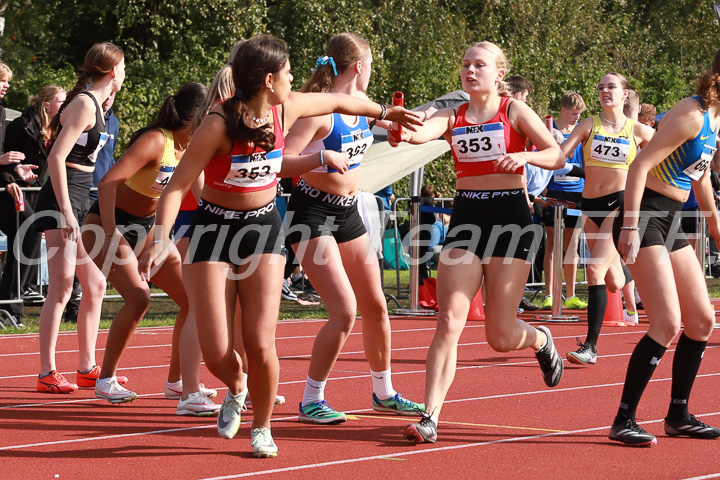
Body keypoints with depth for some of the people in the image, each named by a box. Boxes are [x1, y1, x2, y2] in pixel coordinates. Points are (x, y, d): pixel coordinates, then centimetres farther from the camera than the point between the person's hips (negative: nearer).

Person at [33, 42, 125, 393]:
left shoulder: (94, 104, 16)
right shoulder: (84, 104, -13)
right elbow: (56, 157, -19)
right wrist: (66, 213, -23)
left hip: (80, 201, 10)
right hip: (62, 198, -10)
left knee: (95, 286, 12)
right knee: (61, 289, -10)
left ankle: (87, 368, 19)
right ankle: (47, 374, -8)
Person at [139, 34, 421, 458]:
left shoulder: (286, 110, -5)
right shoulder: (219, 125, -21)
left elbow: (338, 102, 16)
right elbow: (178, 186, -20)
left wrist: (384, 112, 29)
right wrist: (161, 241, -32)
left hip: (264, 227, 3)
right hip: (214, 230, -3)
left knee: (260, 344, -9)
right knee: (216, 353, -7)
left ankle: (262, 428, 16)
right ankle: (236, 389, 30)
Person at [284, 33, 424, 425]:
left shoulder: (362, 105, 4)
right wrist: (320, 164, -38)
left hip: (348, 212, 8)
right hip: (312, 215, -8)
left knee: (375, 306, 13)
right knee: (344, 311, -15)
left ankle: (383, 393, 30)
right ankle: (311, 401, -1)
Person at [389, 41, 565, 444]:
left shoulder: (514, 111, 1)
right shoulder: (453, 117, 8)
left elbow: (558, 157, -4)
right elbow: (425, 131, -14)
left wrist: (525, 156, -24)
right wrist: (403, 134, -37)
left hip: (510, 218, -3)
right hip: (465, 219, 3)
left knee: (500, 337, 0)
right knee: (449, 322, -10)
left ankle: (540, 340, 35)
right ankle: (431, 417, -11)